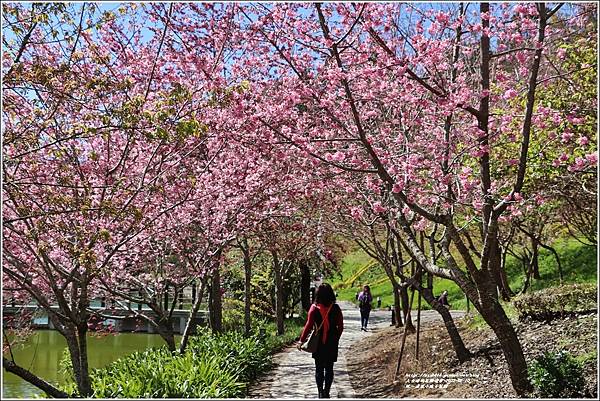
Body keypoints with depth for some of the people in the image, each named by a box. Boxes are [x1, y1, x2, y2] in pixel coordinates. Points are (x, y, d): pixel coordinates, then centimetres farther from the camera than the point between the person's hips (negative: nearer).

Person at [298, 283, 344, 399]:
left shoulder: (314, 308, -11)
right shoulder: (336, 308, -7)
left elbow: (309, 326, -14)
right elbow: (340, 326, -2)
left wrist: (301, 340, -7)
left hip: (318, 343, -1)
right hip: (332, 342, 1)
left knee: (319, 368, 12)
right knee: (329, 368, 12)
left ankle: (321, 393, 9)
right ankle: (326, 392, 12)